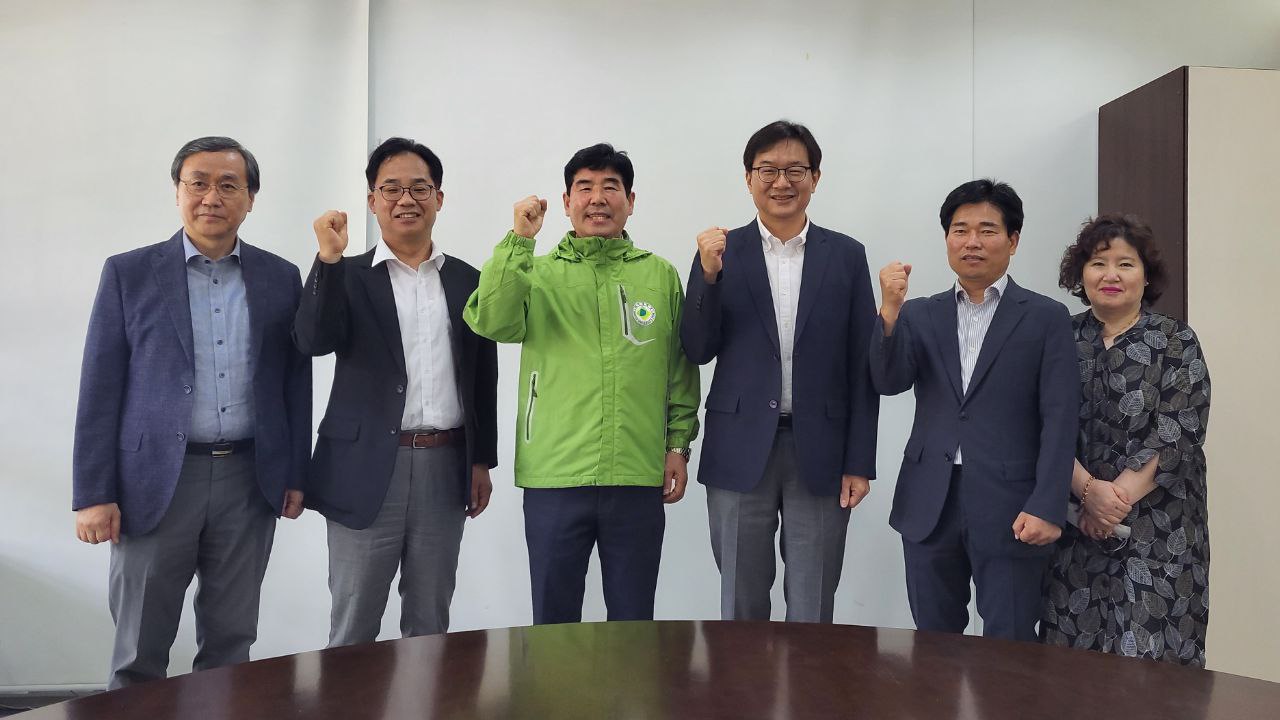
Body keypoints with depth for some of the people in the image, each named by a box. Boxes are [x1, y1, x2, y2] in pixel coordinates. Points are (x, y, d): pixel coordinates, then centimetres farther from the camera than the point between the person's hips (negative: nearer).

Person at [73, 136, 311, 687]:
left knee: (231, 643, 12)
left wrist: (295, 476, 6)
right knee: (139, 652, 8)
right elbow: (100, 390, -1)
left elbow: (296, 385, 9)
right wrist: (93, 495, -5)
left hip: (250, 480, 2)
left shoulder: (282, 279, 6)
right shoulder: (129, 274, 1)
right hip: (156, 479, -1)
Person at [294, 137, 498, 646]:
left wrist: (482, 461, 10)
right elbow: (313, 342, -15)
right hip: (369, 469, -2)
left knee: (429, 624, 14)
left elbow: (484, 378, 11)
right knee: (354, 626, 7)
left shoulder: (467, 281, 9)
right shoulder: (347, 277, 2)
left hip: (446, 469, 3)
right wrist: (329, 259, -24)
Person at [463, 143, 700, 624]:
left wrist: (678, 444, 6)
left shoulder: (661, 275, 7)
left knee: (633, 622, 13)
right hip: (554, 476, 0)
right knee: (553, 620, 12)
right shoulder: (538, 273, 4)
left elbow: (681, 365, 10)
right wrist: (519, 240, -17)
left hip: (639, 478, 1)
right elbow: (491, 322, -14)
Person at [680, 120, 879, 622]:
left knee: (813, 610, 10)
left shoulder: (846, 256, 4)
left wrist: (860, 463, -1)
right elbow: (697, 351, 0)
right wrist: (709, 275, -14)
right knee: (741, 608, 11)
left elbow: (862, 366, 3)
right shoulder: (721, 252, 3)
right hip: (740, 450, 0)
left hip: (819, 452, 0)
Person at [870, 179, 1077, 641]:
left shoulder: (1046, 318, 1)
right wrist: (890, 311, -19)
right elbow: (888, 382, -5)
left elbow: (1059, 420, -4)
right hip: (929, 506, 3)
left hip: (1009, 509, -2)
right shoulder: (919, 315, 10)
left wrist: (1046, 508, -13)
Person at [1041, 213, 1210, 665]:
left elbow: (1178, 433, -8)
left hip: (1157, 528, -2)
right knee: (1073, 644, 5)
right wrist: (1089, 489, -14)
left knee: (1148, 650, -2)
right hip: (1075, 525, 2)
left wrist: (1119, 495, -14)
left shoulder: (1176, 342, 0)